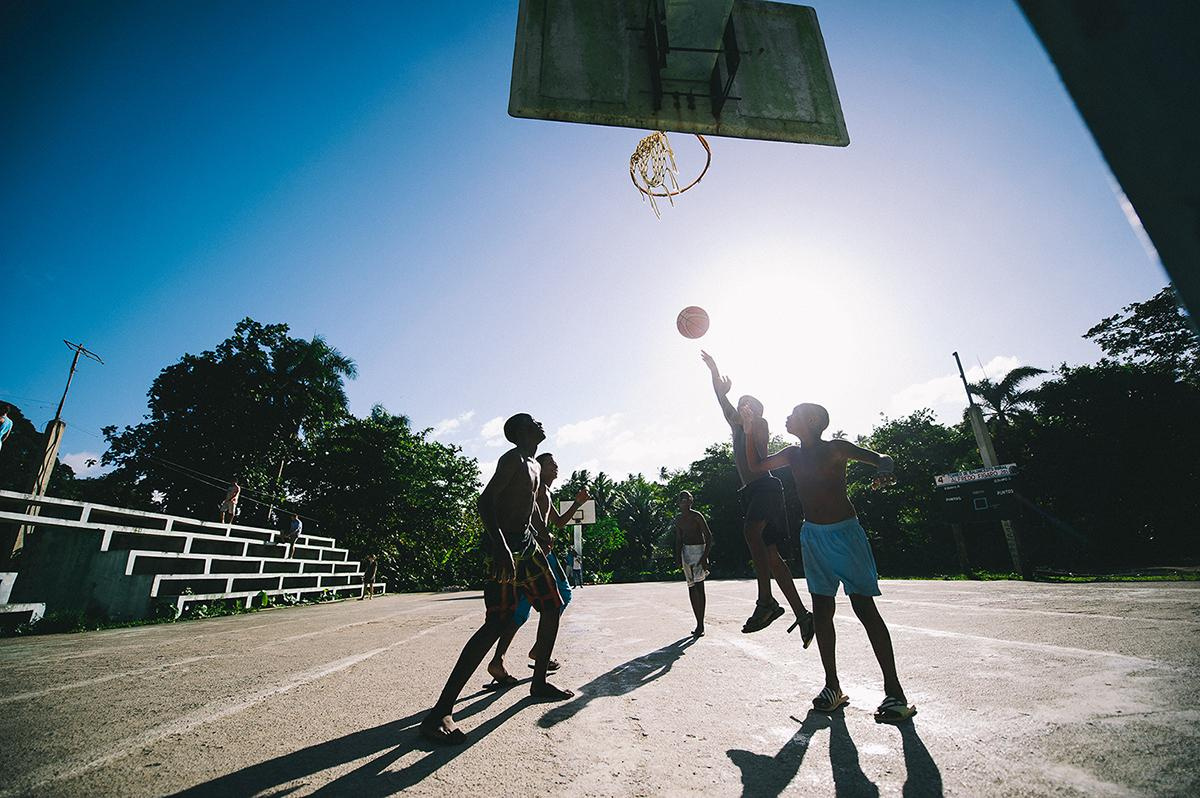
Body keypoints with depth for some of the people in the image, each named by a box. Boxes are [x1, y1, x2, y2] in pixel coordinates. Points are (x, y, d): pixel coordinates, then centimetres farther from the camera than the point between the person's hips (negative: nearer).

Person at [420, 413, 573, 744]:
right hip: (505, 545, -10)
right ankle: (439, 713, -10)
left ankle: (539, 683, 28)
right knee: (497, 624, -15)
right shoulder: (512, 459, -12)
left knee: (552, 606, 12)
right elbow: (485, 500, -22)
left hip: (527, 543, 10)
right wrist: (500, 546, -32)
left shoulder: (535, 466, 18)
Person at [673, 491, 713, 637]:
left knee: (699, 586, -10)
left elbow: (709, 537, -13)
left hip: (699, 550, -6)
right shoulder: (678, 519, 8)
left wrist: (705, 556, -20)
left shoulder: (697, 516, -12)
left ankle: (701, 625, -5)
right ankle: (699, 623, 14)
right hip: (686, 551, 6)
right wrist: (678, 557, 8)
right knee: (691, 587, 6)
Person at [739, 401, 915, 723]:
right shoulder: (792, 454, 7)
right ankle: (832, 685, 15)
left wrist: (884, 471, -34)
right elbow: (756, 466, 15)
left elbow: (882, 458, -10)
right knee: (821, 610, 5)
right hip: (813, 536, 5)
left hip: (845, 531, -5)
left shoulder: (835, 448, -9)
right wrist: (749, 431, 5)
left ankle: (894, 691, 2)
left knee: (865, 608, -6)